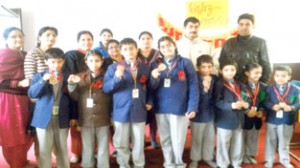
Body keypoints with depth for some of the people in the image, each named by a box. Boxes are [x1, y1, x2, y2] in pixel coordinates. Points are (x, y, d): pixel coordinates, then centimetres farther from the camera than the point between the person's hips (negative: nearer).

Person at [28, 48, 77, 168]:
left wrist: (73, 116, 5)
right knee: (44, 150, 6)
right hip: (44, 118, -1)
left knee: (62, 149, 14)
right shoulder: (39, 76, 1)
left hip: (62, 119, 1)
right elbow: (31, 94, -11)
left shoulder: (68, 77, 3)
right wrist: (44, 80, -23)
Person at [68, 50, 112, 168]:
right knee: (87, 148, 13)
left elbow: (112, 97, 1)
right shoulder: (80, 77, 4)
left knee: (103, 148, 9)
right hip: (85, 119, 1)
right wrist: (72, 84, -12)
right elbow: (75, 97, 3)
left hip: (102, 119, -1)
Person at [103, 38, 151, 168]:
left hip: (139, 111, 2)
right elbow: (106, 88, -8)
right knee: (121, 144, 9)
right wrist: (117, 78, -23)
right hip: (121, 112, -1)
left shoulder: (144, 68, 7)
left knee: (139, 143, 10)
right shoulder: (114, 67, 0)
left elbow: (148, 88, 19)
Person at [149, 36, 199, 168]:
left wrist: (192, 107, -13)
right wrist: (154, 77, -19)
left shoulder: (185, 63, -1)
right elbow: (152, 87, 2)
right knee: (165, 139, 14)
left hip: (180, 108, -3)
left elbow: (193, 86, -4)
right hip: (160, 108, 3)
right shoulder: (155, 65, 9)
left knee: (178, 140, 5)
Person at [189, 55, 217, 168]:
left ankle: (208, 157, 38)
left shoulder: (215, 79, -4)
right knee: (197, 139, 11)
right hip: (198, 115, -4)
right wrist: (204, 89, -31)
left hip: (211, 114, 4)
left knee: (210, 138, 17)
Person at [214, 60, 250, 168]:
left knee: (238, 144, 16)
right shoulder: (219, 85, -9)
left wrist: (246, 104, -14)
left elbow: (246, 99, 9)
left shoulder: (240, 85, 10)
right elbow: (217, 102, -16)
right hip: (224, 120, -5)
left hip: (239, 119, 6)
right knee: (223, 144, 5)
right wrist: (232, 105, -26)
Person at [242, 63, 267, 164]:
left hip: (257, 117, 5)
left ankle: (251, 155, 33)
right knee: (244, 137, 9)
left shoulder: (263, 86, 3)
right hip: (244, 117, -4)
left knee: (254, 138, 17)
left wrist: (261, 111, -9)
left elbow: (264, 101, 6)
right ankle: (243, 156, 25)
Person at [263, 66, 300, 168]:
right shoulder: (269, 88, -7)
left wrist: (291, 108, -27)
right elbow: (265, 102, -10)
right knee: (271, 141, 13)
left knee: (284, 142, 18)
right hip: (272, 120, 0)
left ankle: (284, 159, 37)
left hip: (287, 121, 1)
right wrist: (273, 106, -28)